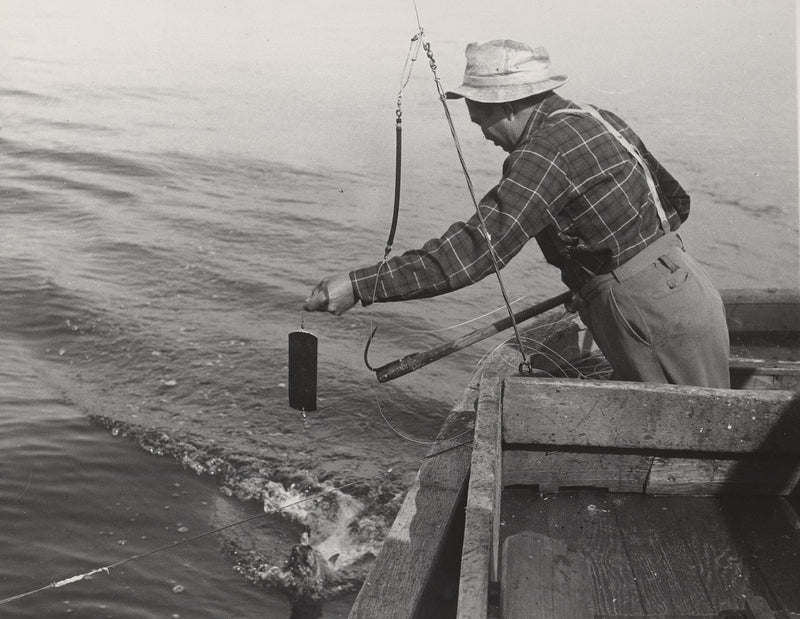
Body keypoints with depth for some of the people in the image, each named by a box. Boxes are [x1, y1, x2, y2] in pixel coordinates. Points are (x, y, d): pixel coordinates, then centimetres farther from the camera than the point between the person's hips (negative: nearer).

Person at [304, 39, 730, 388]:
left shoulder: (544, 155, -20)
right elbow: (675, 202, 19)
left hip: (658, 314, -9)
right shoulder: (598, 119, 10)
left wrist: (358, 286, -26)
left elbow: (468, 253, -28)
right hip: (683, 290, 9)